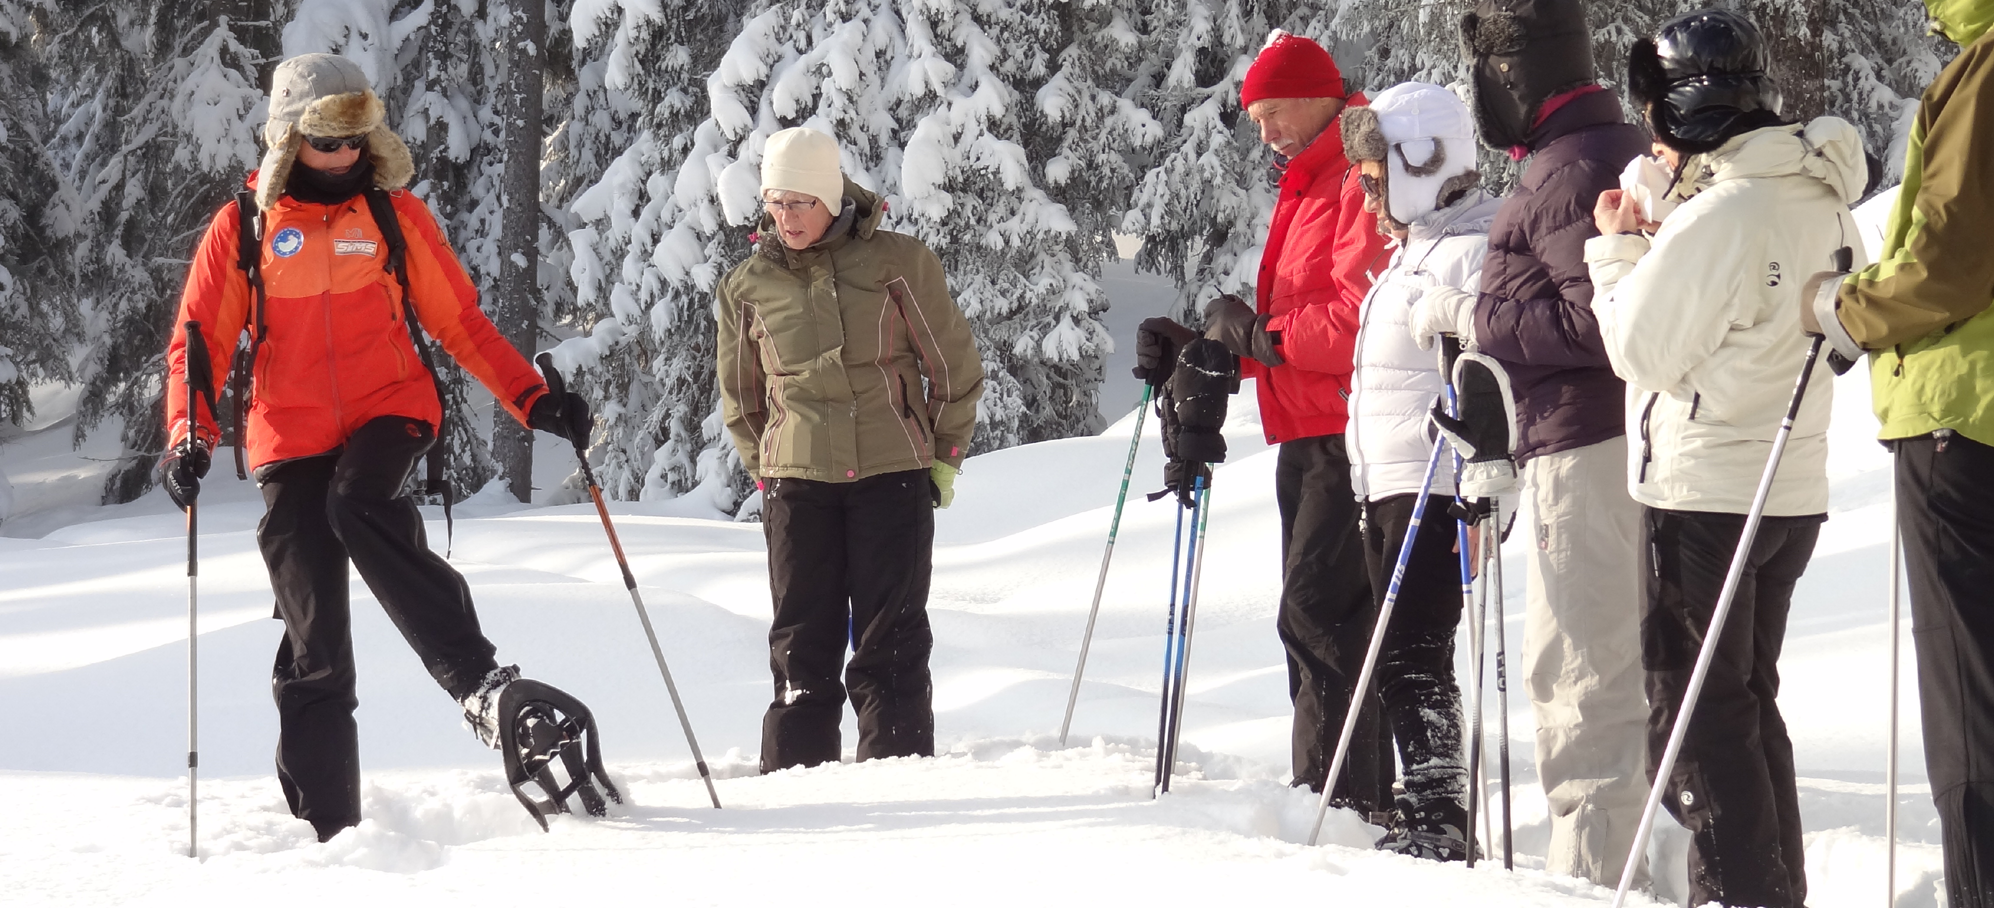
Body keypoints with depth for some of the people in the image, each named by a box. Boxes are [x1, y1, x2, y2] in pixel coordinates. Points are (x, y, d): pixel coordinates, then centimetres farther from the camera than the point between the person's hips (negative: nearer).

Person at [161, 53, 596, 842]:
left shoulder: (395, 214, 6)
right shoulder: (242, 229, 5)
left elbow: (461, 324, 10)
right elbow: (199, 344, 4)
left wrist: (533, 400, 0)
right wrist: (190, 436, -13)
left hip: (389, 411, -1)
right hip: (291, 438, 1)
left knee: (360, 503, -36)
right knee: (314, 638, -1)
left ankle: (478, 679, -38)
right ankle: (327, 826, 3)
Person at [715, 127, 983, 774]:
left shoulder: (897, 262, -2)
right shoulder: (748, 287, 6)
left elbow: (954, 364, 7)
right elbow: (741, 397, 20)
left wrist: (945, 455, 8)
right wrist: (767, 469, 13)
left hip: (894, 476, -2)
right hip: (798, 479, 2)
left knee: (890, 643, -1)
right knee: (802, 642, 2)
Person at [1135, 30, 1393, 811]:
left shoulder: (1362, 180, -12)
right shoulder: (1309, 185, 22)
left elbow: (1361, 321, -23)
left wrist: (1260, 332, -15)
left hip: (1348, 439, -11)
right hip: (1308, 441, 11)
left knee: (1318, 615, -14)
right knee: (1316, 617, 12)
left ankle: (1336, 797, -16)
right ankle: (1363, 799, 15)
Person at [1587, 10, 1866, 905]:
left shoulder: (1719, 214, -20)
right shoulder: (1822, 200, 6)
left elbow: (1644, 350, -14)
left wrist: (1618, 250, -1)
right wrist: (1650, 245, 9)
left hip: (1705, 493, -9)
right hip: (1792, 487, 9)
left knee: (1693, 709, 0)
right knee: (1748, 700, 18)